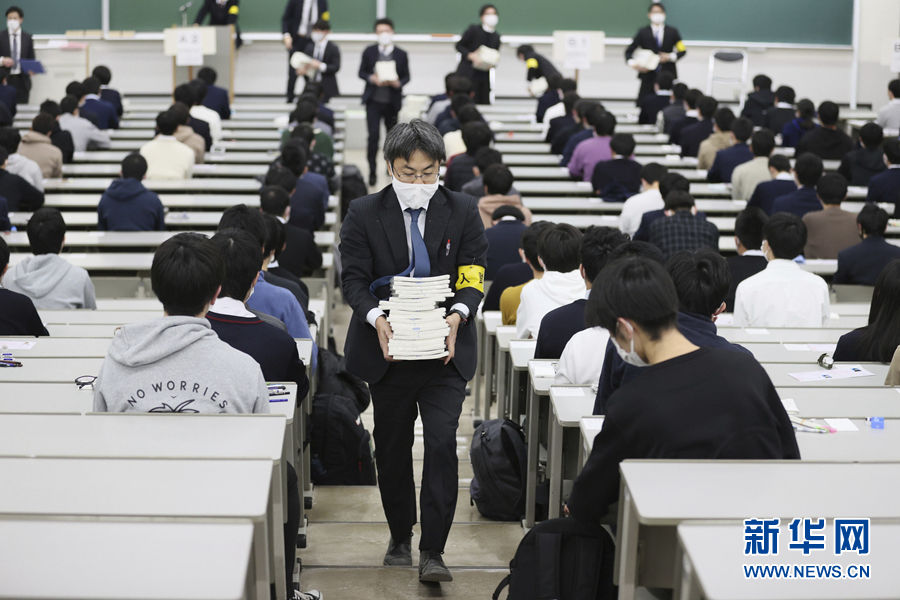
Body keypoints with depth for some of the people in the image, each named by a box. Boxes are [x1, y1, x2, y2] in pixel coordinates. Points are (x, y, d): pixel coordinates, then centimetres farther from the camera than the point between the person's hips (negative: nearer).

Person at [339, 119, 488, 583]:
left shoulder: (462, 211, 4)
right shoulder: (364, 214, 2)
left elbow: (473, 276, 1)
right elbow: (353, 279, -2)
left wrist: (458, 314, -19)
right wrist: (376, 317, -21)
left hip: (444, 348, -1)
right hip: (389, 349, 1)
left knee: (442, 443, -12)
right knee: (392, 448, 12)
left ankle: (432, 551, -5)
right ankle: (400, 538, 31)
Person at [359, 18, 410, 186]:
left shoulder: (401, 54, 1)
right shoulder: (369, 52, 2)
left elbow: (406, 77, 4)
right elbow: (361, 73, 5)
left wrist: (398, 83, -18)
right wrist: (373, 79, -15)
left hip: (392, 101, 1)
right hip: (373, 100, -1)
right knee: (373, 135, -9)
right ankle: (372, 171, -2)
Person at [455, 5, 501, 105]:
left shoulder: (496, 37, 9)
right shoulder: (473, 30, -4)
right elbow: (459, 45, 0)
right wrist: (470, 55, -17)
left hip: (484, 76, 5)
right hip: (468, 75, -5)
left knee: (485, 103, 3)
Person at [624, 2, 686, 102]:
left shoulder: (672, 32, 8)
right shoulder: (643, 32, 5)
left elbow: (682, 50, 11)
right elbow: (629, 51, 6)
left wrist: (670, 57, -6)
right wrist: (633, 63, -12)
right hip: (648, 74, 0)